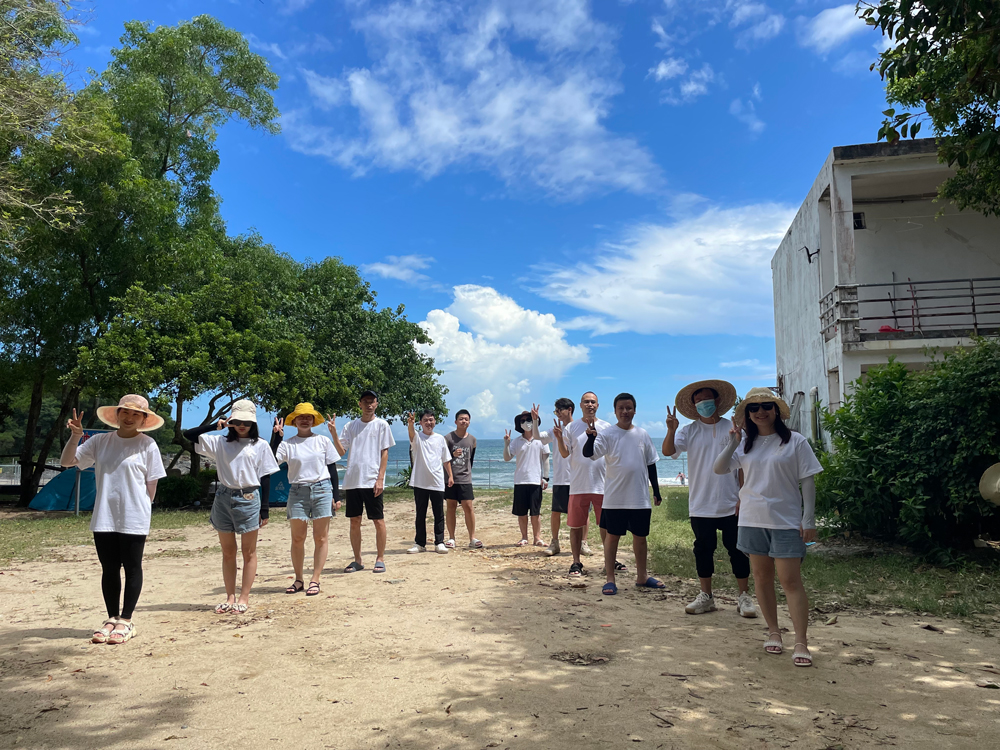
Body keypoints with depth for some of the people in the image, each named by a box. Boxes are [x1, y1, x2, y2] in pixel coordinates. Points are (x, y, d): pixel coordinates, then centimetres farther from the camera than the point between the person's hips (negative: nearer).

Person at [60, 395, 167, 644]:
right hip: (103, 518, 4)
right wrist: (75, 436, -9)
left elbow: (152, 483, -2)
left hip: (133, 519, -4)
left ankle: (126, 621, 16)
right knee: (109, 569, 12)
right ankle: (112, 618, 25)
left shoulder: (147, 444, -4)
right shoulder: (100, 442, 6)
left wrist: (141, 509, -2)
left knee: (132, 568, 5)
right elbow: (67, 461, 5)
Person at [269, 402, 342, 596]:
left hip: (322, 490, 0)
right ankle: (299, 579, 17)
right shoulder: (287, 444, 3)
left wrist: (336, 496, 3)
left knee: (321, 538, 1)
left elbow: (332, 469, 7)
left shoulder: (323, 441, 5)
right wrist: (276, 435, -13)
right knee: (297, 538, 5)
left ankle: (315, 580, 8)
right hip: (297, 492, 0)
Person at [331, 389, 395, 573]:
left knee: (378, 520, 1)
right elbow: (341, 451, 6)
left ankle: (380, 559, 11)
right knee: (354, 521, 8)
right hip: (352, 480, 4)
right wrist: (333, 433, -9)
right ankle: (357, 560, 18)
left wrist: (380, 478, -9)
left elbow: (384, 453, -2)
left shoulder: (381, 424, 2)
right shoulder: (351, 426, 11)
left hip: (372, 481, -4)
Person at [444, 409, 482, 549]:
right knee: (451, 507, 4)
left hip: (465, 479, 2)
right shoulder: (448, 438, -2)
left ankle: (472, 539, 4)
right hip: (450, 478, -1)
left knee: (468, 507, -3)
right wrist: (453, 455, -20)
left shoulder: (472, 440, 8)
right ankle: (451, 538, 12)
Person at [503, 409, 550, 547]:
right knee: (521, 512, 6)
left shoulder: (540, 439, 2)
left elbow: (545, 459, 4)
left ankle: (537, 537, 13)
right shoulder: (516, 441, 6)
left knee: (536, 512, 3)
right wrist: (506, 444, -12)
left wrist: (545, 477, 0)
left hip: (535, 481, -2)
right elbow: (507, 458, 2)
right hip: (520, 481, 2)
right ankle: (524, 537, 16)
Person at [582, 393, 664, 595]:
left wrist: (656, 490, 13)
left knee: (640, 536, 14)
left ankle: (642, 577, 30)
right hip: (614, 498, -3)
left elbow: (651, 463, 13)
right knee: (612, 536, 5)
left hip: (640, 498, 4)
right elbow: (588, 453, -20)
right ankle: (610, 579, 13)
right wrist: (591, 437, -40)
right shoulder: (607, 434, -6)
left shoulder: (642, 434, 6)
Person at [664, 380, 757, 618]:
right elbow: (668, 451, -10)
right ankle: (706, 597, 22)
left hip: (731, 505, -1)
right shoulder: (689, 431, 3)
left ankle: (744, 597, 19)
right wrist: (671, 429, -27)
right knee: (703, 550, 10)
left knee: (738, 550, 5)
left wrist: (743, 496, -1)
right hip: (700, 506, 2)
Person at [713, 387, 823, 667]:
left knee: (790, 581, -7)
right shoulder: (746, 445, 9)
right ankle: (773, 632, 25)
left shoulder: (795, 442, -3)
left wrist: (809, 519, -8)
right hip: (752, 519, 5)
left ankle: (801, 643, 0)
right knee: (762, 577, 11)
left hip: (786, 521, -4)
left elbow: (808, 481, -4)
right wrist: (733, 441, -10)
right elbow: (719, 468, 2)